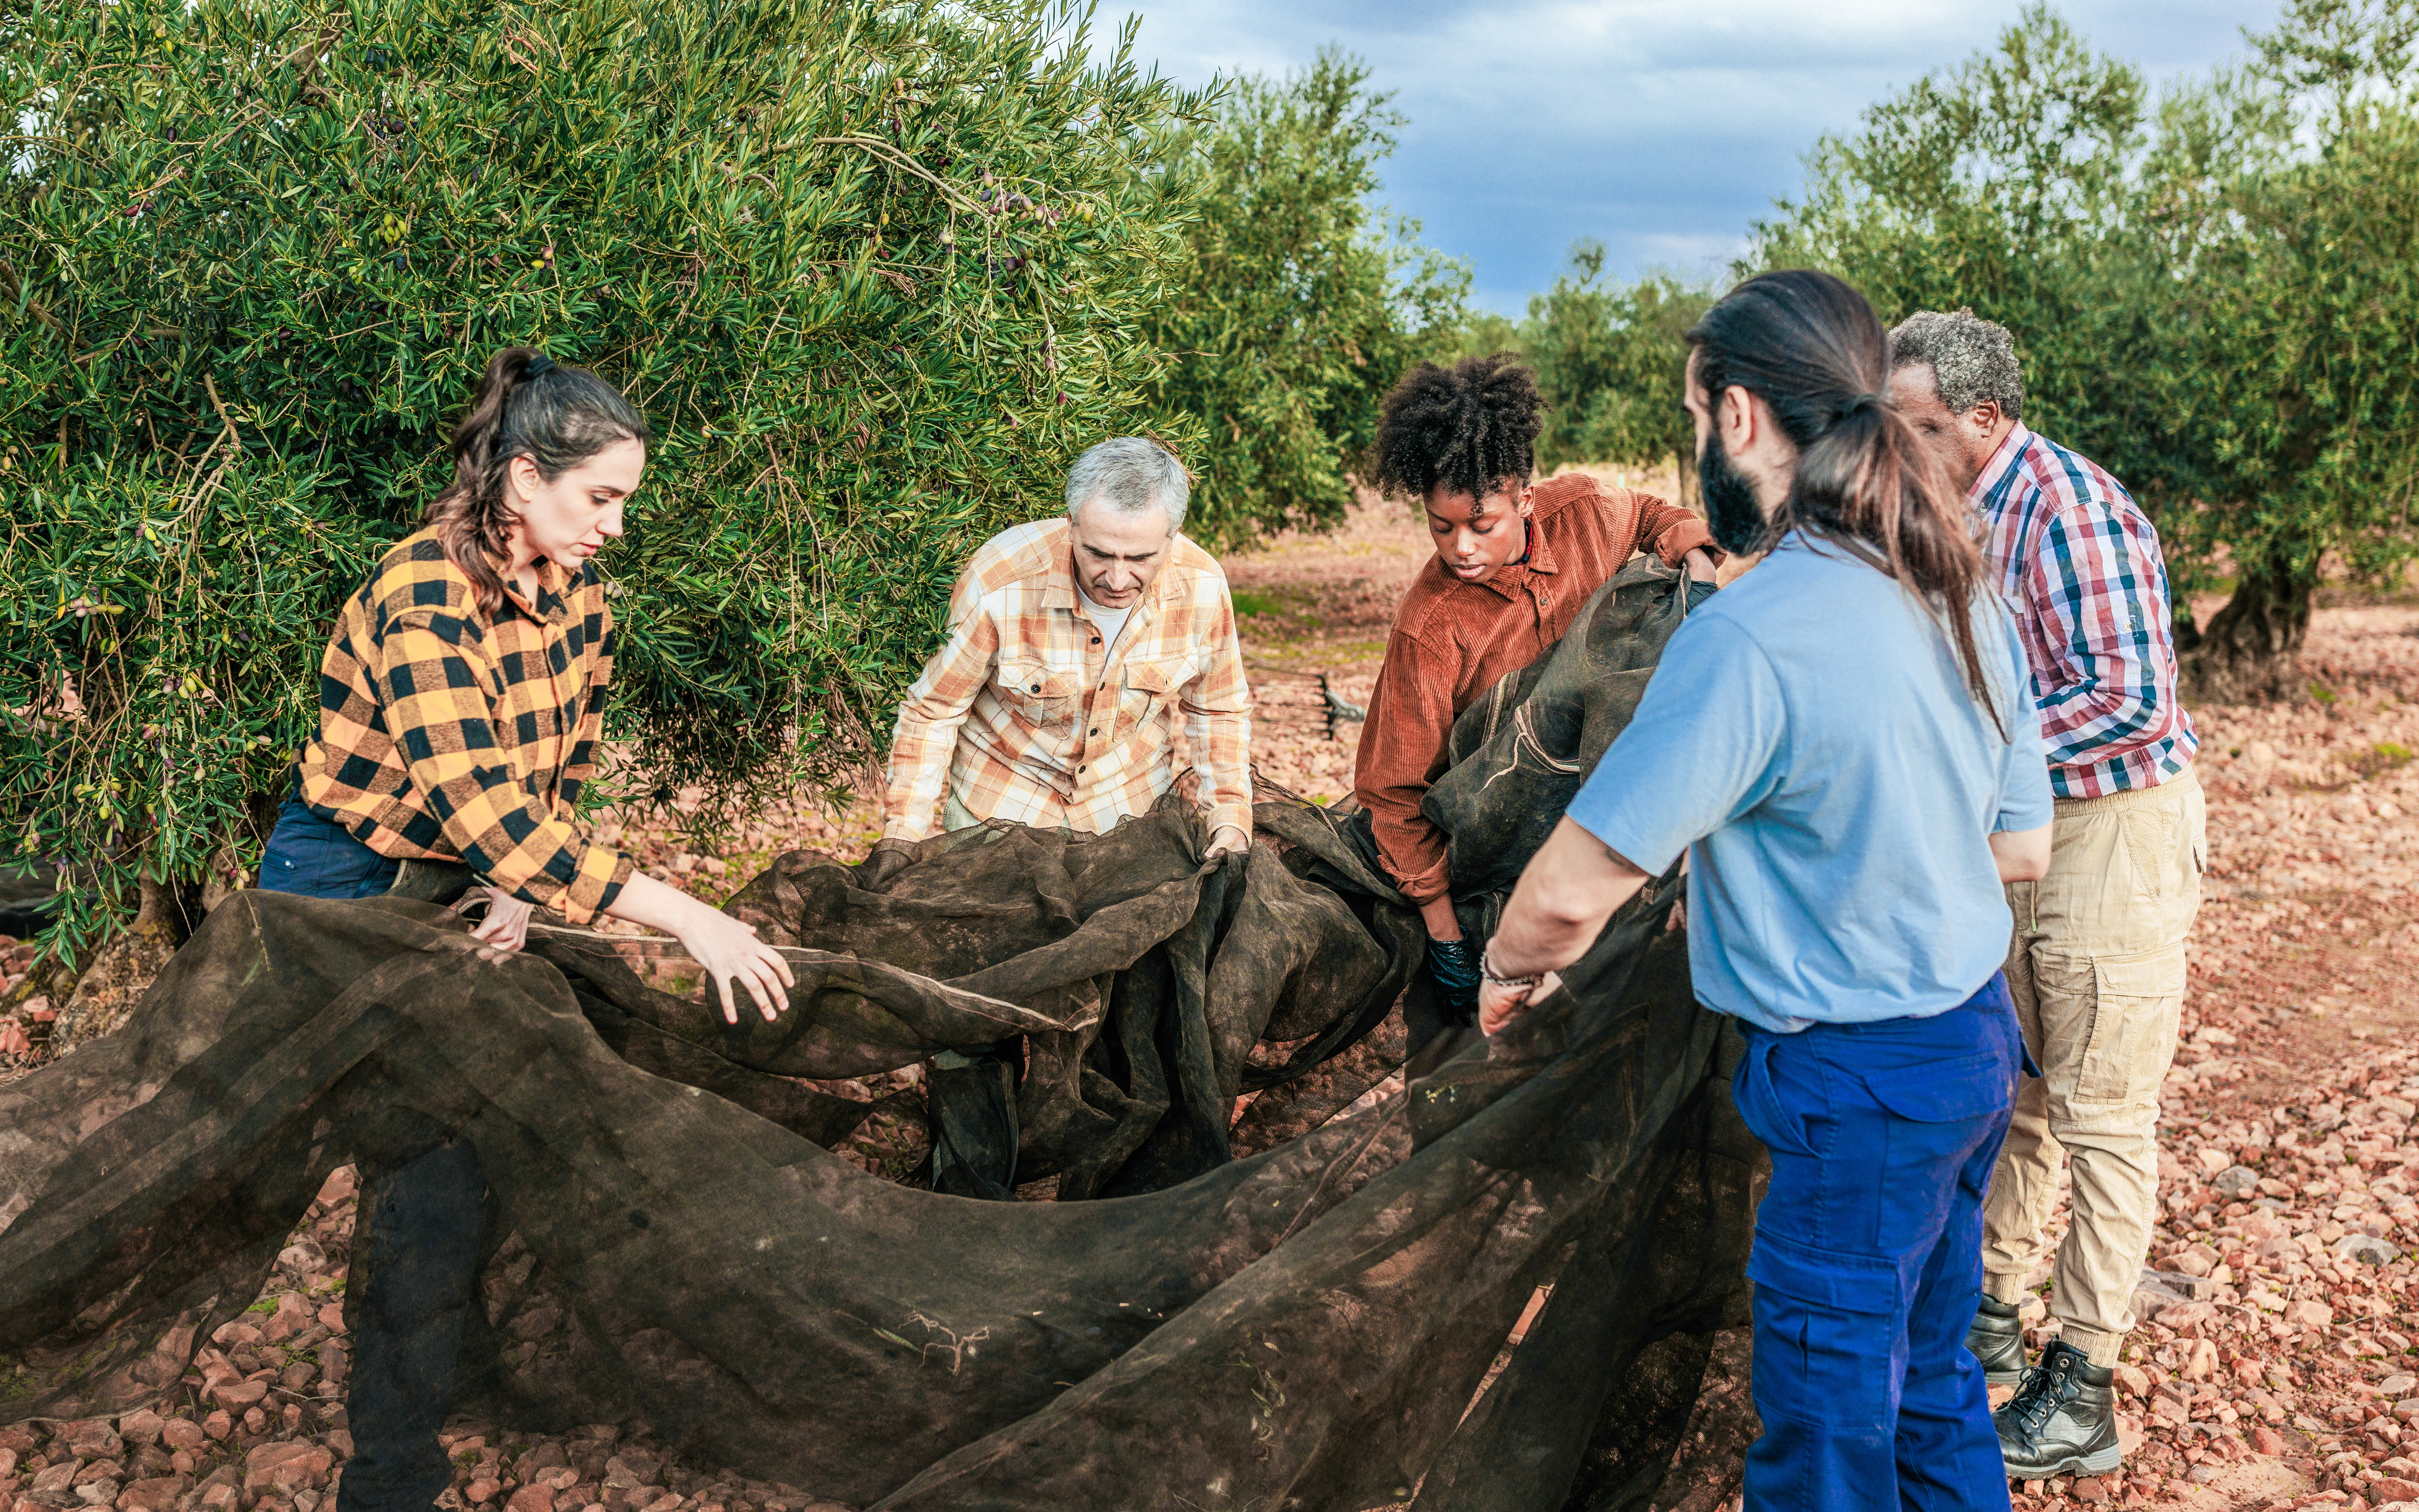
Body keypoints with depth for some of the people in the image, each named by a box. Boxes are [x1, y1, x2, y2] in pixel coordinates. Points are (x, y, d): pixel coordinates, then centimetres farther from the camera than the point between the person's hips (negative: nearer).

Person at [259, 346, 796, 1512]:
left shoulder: (576, 590, -5)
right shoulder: (424, 594, -29)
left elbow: (563, 770, 7)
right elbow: (483, 808, -38)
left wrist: (524, 887, -9)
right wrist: (687, 919, -41)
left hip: (464, 887, 7)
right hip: (350, 887, -7)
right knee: (430, 1168, -7)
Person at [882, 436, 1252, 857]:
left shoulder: (1201, 588, -21)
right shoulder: (998, 586, -30)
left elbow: (1219, 712, -2)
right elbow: (932, 712, -16)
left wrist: (1231, 821, -11)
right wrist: (903, 838, -16)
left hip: (1131, 807, 2)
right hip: (1001, 803, -2)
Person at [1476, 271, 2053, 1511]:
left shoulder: (1752, 636, -25)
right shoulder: (1962, 594, 2)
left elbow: (1573, 890, -23)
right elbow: (2021, 848, 12)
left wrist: (1510, 971, -2)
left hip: (1859, 1083, -8)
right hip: (1978, 1039, 9)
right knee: (1930, 1381, 23)